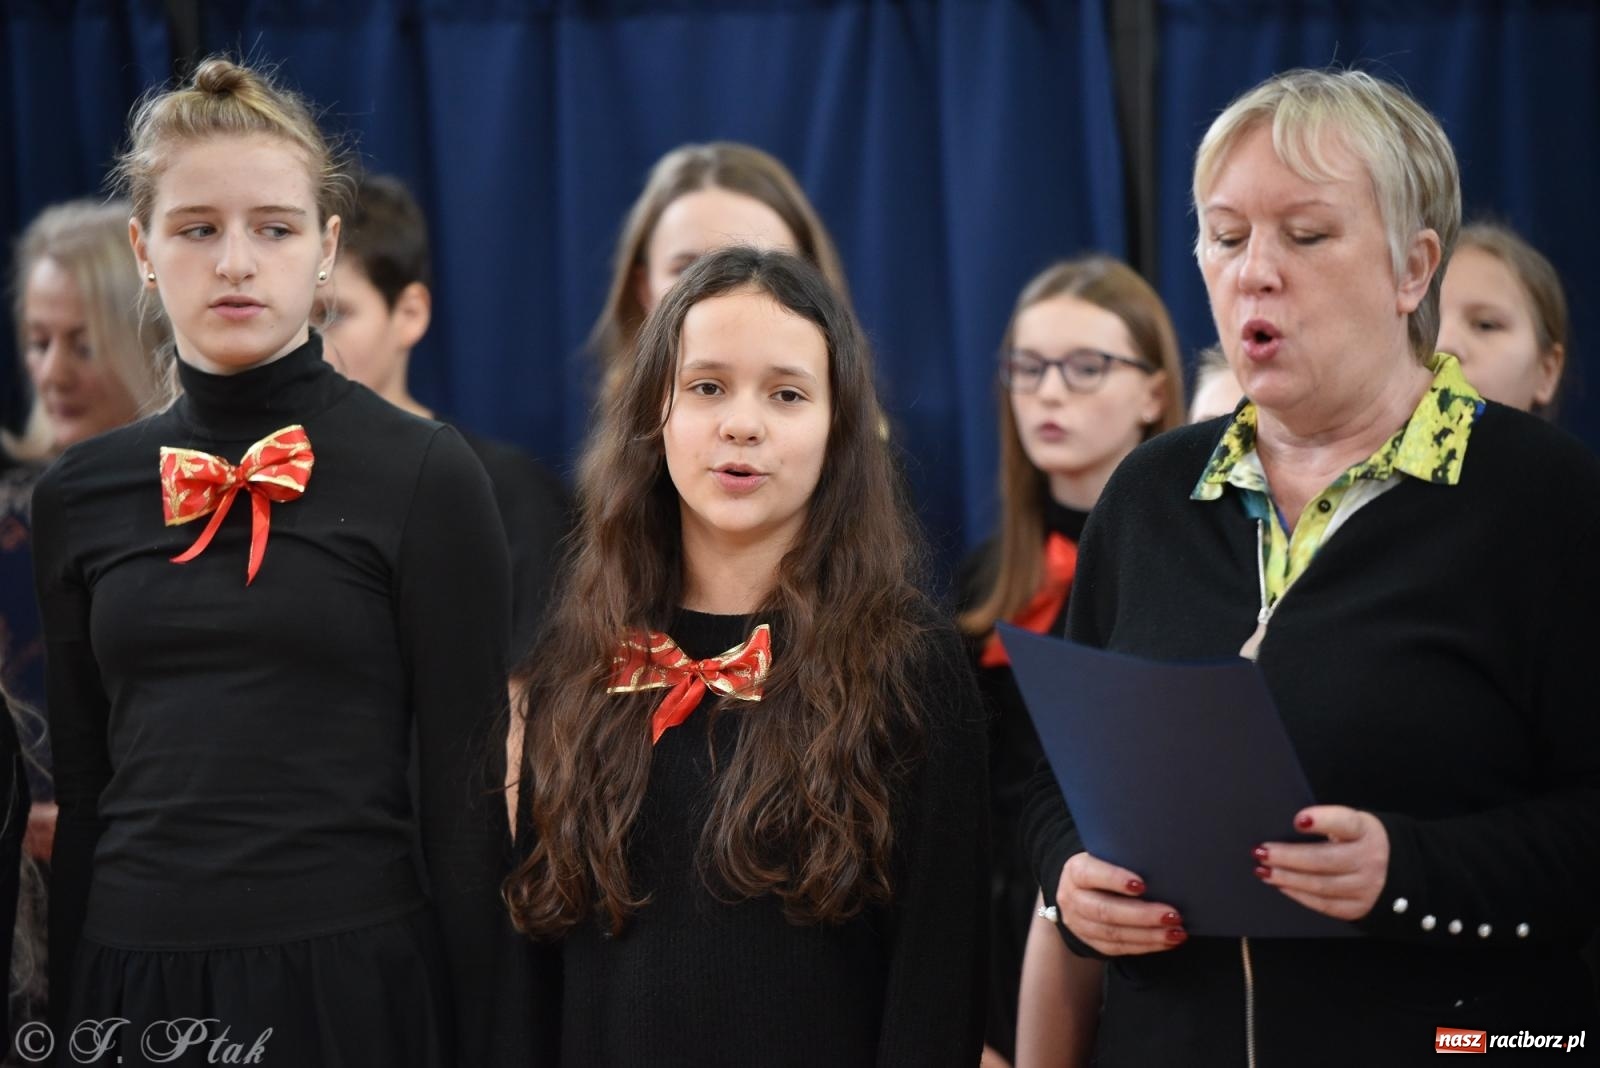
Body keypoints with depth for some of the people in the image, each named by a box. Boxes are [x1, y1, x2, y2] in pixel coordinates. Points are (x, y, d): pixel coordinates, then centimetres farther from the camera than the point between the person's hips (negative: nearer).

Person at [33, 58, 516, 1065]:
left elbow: (466, 789, -6)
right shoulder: (81, 493, 6)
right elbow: (77, 786, 11)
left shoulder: (425, 477, -6)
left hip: (347, 972, -4)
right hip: (130, 976, 4)